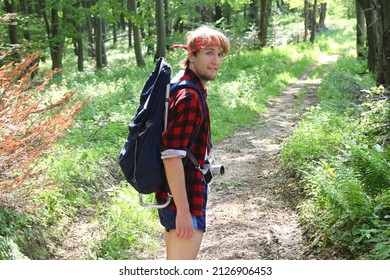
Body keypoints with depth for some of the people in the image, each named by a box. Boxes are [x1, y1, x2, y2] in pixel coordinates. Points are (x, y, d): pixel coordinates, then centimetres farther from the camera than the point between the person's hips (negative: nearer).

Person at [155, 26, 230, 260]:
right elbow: (172, 157, -26)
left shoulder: (190, 89, 11)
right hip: (184, 199, -10)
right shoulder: (189, 97, -20)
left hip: (182, 196, 10)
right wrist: (183, 211, -25)